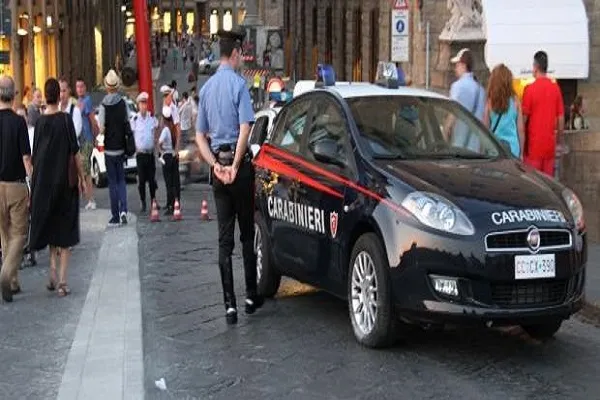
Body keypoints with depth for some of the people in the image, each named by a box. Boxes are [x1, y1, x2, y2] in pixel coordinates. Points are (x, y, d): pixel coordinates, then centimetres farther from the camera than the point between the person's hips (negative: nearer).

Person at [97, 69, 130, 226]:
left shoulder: (104, 105, -12)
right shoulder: (123, 103, -2)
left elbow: (101, 128, -12)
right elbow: (127, 125, 3)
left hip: (109, 148, -3)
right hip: (121, 147, 3)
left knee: (112, 182, 3)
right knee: (121, 180, 14)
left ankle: (115, 216, 5)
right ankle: (123, 210, -3)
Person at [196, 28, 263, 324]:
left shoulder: (206, 88, 12)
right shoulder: (238, 84, -8)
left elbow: (200, 135, 11)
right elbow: (245, 128, -18)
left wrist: (215, 164, 1)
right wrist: (235, 166, -12)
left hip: (218, 166, 5)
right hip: (238, 164, -5)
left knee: (224, 237, 3)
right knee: (247, 232, 7)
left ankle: (230, 305, 1)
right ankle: (251, 297, 14)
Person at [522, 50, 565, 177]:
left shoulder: (530, 89, -11)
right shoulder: (556, 88, 1)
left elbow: (524, 117, -7)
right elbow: (561, 118, 5)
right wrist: (559, 137, 18)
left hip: (534, 143, -4)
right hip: (550, 143, 4)